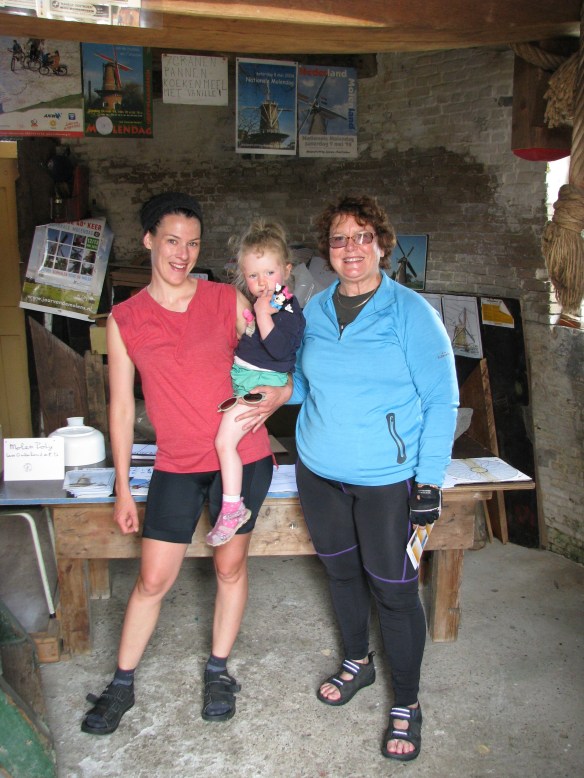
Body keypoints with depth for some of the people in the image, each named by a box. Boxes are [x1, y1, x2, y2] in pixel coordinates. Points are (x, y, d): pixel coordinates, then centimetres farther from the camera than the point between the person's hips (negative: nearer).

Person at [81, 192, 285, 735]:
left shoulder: (229, 301, -1)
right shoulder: (124, 319, 0)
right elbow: (121, 405, 2)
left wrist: (274, 398, -19)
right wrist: (122, 488, 3)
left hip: (242, 457, 0)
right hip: (176, 466, 0)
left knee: (230, 566, 11)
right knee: (153, 578, 6)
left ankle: (218, 672, 32)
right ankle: (121, 684, 27)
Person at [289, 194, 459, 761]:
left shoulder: (410, 311, -10)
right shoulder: (315, 310, 4)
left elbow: (442, 400, -9)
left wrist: (429, 480, -14)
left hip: (386, 480, -5)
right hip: (319, 473, 5)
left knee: (394, 591, 3)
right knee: (341, 570, 20)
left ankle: (406, 703, 25)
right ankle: (357, 662, 45)